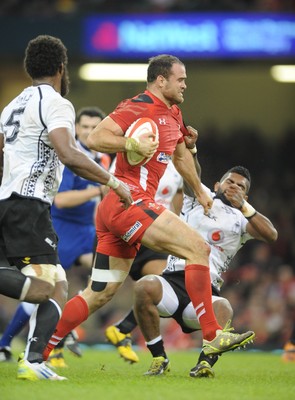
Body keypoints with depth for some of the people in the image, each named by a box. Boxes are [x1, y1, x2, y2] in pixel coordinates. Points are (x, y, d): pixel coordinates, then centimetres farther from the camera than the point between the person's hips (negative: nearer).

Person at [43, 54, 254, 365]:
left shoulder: (173, 114, 21)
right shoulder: (140, 106, -9)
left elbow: (180, 155, 39)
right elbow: (95, 138, -16)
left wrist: (199, 191, 47)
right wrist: (133, 145, -27)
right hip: (129, 200, -10)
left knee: (99, 295, 9)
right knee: (197, 247, -15)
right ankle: (211, 336, -16)